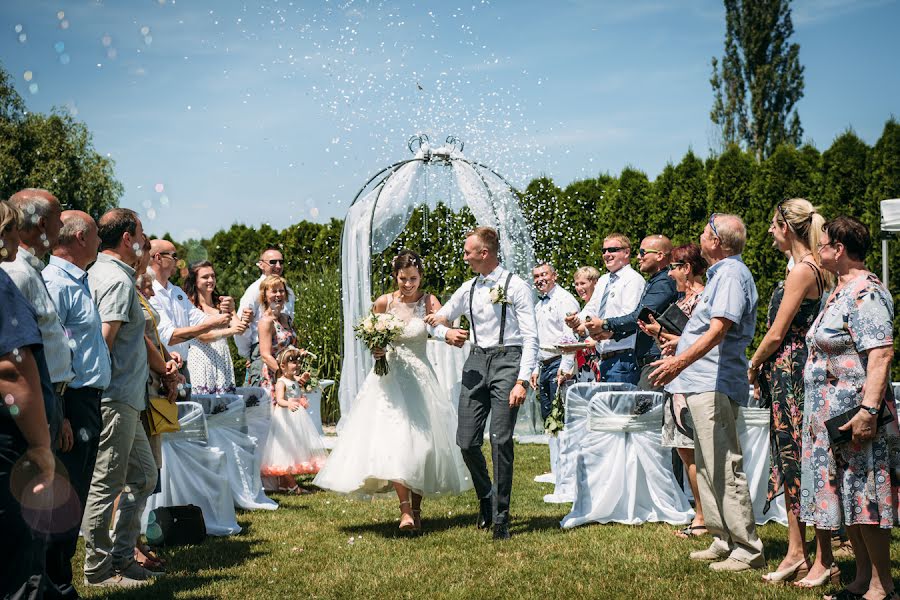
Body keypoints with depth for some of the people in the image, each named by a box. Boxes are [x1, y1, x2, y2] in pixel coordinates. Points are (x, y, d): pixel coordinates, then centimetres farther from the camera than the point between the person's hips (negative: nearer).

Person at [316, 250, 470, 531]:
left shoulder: (429, 302, -4)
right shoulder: (383, 303, 1)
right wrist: (375, 349, -9)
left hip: (420, 378, 0)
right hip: (389, 378, 0)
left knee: (422, 441, 3)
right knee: (395, 440, -14)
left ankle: (416, 507, 18)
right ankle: (405, 509, -18)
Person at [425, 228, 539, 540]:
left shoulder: (515, 286, -2)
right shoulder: (468, 289, 15)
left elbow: (531, 337, -6)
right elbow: (435, 320, 25)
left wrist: (522, 380, -15)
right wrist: (445, 332, 0)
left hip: (507, 359, -5)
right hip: (476, 362, 6)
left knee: (501, 440, -11)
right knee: (466, 441, 1)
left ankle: (501, 517, -2)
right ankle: (485, 498, 27)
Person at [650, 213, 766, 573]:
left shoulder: (731, 274, -13)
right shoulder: (721, 273, 19)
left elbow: (718, 330, -25)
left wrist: (680, 362, -34)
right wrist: (679, 355, 40)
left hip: (715, 384, -11)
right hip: (704, 384, 11)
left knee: (724, 467, -10)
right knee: (707, 466, 14)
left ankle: (747, 549, -5)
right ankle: (724, 541, 21)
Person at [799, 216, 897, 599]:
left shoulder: (865, 294, -15)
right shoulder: (840, 291, 16)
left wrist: (869, 409, -31)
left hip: (854, 416, -10)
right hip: (831, 414, 10)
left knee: (864, 497, -5)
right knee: (846, 496, 12)